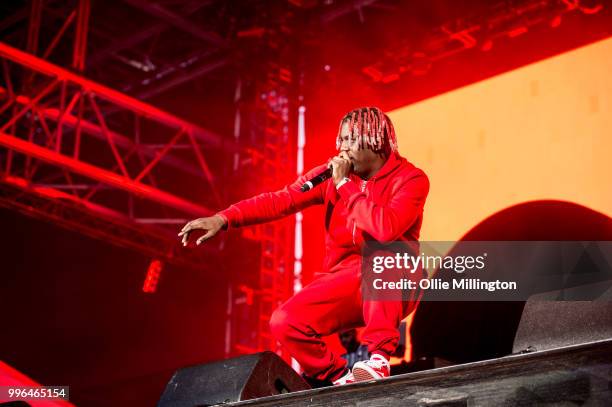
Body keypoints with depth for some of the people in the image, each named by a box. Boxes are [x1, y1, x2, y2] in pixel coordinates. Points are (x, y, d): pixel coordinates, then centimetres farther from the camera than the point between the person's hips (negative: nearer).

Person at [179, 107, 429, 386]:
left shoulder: (411, 179, -9)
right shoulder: (331, 174, 4)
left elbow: (386, 229, -28)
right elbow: (280, 200, -7)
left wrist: (344, 184, -19)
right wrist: (224, 218, -20)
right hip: (343, 283, 5)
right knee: (284, 323, -18)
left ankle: (378, 358, -25)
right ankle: (339, 379, 5)